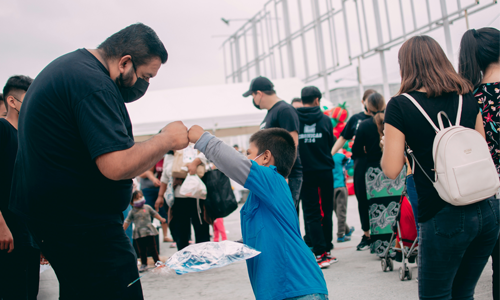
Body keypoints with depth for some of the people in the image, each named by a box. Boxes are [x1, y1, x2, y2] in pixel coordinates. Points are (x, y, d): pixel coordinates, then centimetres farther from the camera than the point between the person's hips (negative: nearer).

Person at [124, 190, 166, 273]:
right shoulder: (132, 212, 1)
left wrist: (161, 219, 12)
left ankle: (157, 261, 15)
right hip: (138, 233, 0)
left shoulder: (147, 207, 4)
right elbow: (127, 221, 3)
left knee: (152, 248, 3)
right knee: (142, 250, 5)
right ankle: (144, 264, 17)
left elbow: (154, 213, 17)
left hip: (149, 231, 0)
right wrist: (122, 230, -2)